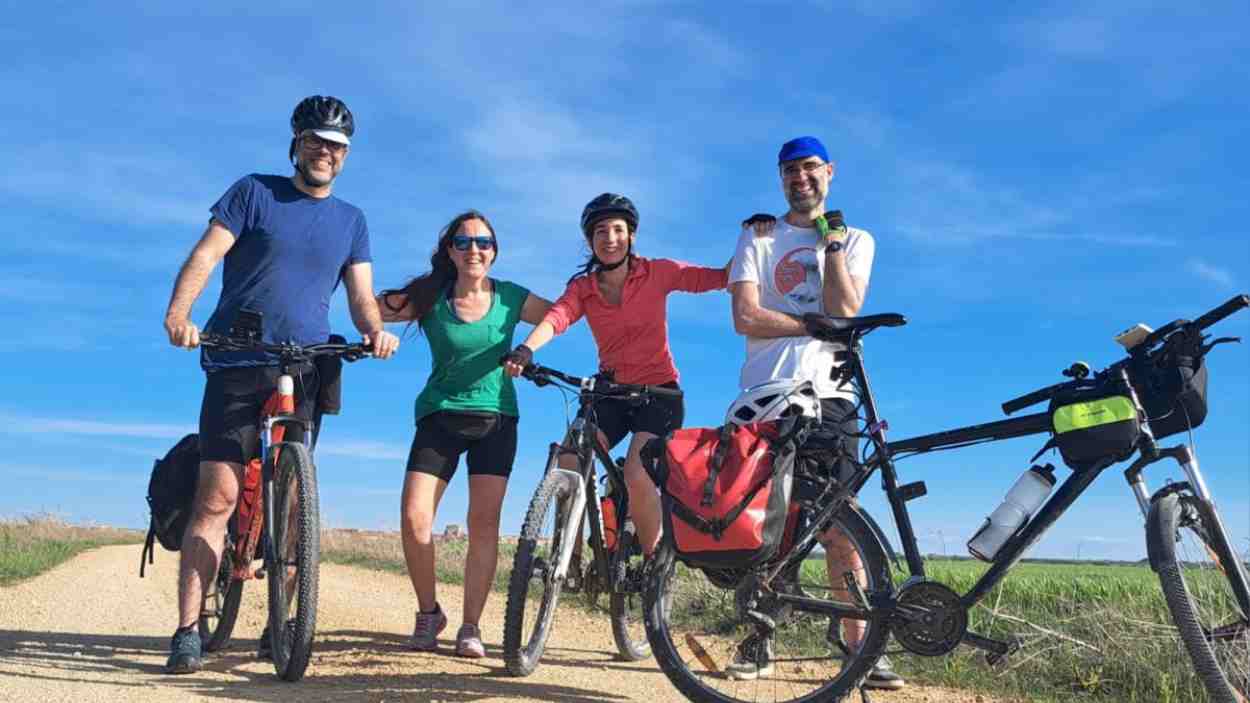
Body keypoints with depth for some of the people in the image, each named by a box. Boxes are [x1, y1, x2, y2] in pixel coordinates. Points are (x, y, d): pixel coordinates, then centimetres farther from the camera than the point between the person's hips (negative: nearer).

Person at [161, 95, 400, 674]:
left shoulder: (351, 221, 15)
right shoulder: (254, 192, 5)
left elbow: (361, 294, 7)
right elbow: (205, 255, -5)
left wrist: (376, 330, -16)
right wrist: (178, 312, -24)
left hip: (305, 372, 3)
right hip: (238, 366, -2)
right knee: (217, 498, -8)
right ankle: (188, 630, -4)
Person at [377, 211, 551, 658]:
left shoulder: (511, 298, 2)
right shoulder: (430, 298, -2)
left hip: (496, 419, 1)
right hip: (440, 416, 0)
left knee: (484, 522, -7)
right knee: (414, 517, -12)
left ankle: (471, 626, 3)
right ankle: (428, 613, 9)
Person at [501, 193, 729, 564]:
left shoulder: (657, 273, -4)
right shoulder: (583, 287, 1)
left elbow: (721, 277, -10)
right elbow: (556, 317, -20)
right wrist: (526, 349, -39)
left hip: (658, 392, -3)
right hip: (611, 394, 3)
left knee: (637, 476, -24)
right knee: (568, 466, -17)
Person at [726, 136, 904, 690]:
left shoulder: (855, 240, 15)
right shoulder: (759, 238, 12)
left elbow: (844, 312, -4)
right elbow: (745, 317, -3)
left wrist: (831, 239, -1)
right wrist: (815, 322, -8)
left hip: (828, 395, 0)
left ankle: (859, 649, 0)